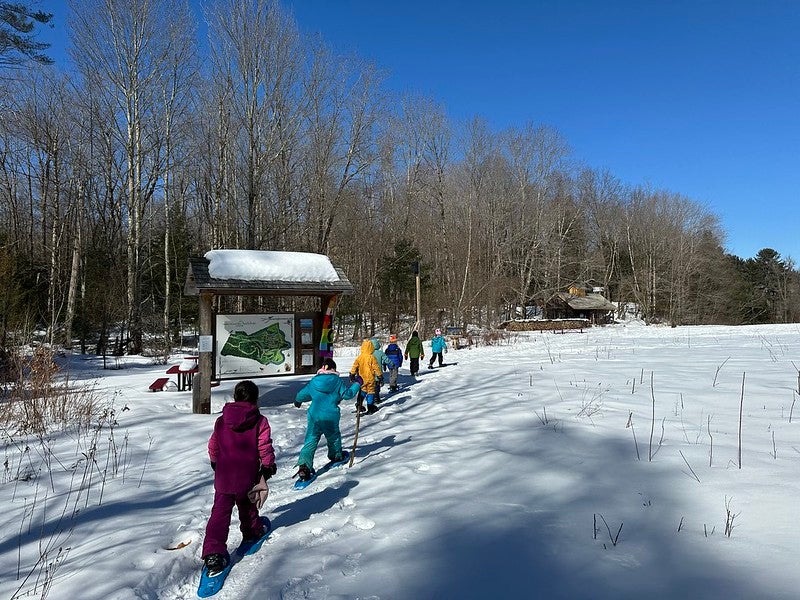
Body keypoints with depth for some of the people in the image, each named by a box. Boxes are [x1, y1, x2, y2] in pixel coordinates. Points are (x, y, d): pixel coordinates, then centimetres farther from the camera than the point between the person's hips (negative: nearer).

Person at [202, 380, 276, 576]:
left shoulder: (221, 421, 1)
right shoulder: (260, 422, -12)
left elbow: (213, 446, 12)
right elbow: (265, 448, -10)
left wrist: (215, 462, 30)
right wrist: (268, 466, 6)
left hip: (223, 477, 2)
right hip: (248, 477, -1)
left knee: (220, 512, 2)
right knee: (247, 506, 23)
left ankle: (213, 553, -9)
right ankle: (253, 532, 44)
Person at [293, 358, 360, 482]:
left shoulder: (314, 381, 3)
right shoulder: (337, 381, -5)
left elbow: (302, 394, 12)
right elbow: (347, 394, -5)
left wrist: (297, 401, 34)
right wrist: (356, 385, 10)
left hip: (314, 416, 1)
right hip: (331, 417, -1)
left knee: (311, 441, 2)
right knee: (334, 437, 24)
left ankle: (304, 465, -12)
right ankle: (336, 456, 43)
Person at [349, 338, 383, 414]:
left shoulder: (359, 357, -3)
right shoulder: (371, 357, -15)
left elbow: (354, 366, 4)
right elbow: (376, 367, -10)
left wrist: (352, 374, 17)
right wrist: (380, 375, 0)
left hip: (361, 378, 4)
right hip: (370, 378, -4)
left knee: (363, 391, 19)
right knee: (371, 391, 5)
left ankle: (359, 405, 14)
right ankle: (370, 408, 8)